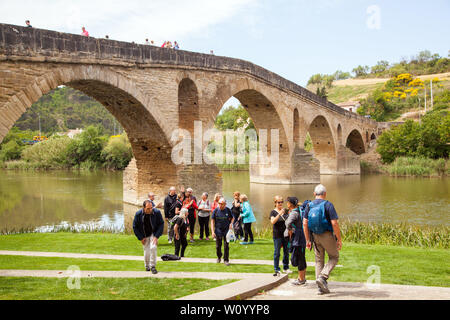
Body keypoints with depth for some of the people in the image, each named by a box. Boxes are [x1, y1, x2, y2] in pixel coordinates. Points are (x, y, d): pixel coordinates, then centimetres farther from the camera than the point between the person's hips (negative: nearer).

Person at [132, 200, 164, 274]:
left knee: (153, 247, -23)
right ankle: (147, 266, 32)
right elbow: (135, 227, -5)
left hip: (153, 234, -1)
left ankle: (153, 266, -6)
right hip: (144, 236, 1)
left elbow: (161, 224, -9)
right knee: (146, 252, 2)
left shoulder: (157, 212, -20)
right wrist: (141, 238, -8)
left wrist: (156, 236, -16)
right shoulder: (138, 214, -18)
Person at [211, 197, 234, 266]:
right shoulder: (216, 210, -7)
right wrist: (213, 231, -10)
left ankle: (226, 260, 9)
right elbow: (212, 221, -3)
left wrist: (231, 223, -10)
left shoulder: (228, 210, -6)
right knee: (218, 246, 10)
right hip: (218, 230, 1)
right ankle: (219, 257, 35)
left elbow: (232, 218, 11)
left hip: (226, 230, -1)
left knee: (226, 246, -2)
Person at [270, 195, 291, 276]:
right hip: (277, 235, -4)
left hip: (286, 234, 4)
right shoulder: (273, 212, -3)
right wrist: (279, 214, -27)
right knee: (277, 253, 0)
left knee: (286, 251, 12)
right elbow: (272, 221, -20)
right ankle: (276, 270, 6)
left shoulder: (285, 210, 9)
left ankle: (286, 267, 25)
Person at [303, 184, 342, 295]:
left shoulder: (309, 206, 4)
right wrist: (339, 239, -8)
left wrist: (308, 240, 8)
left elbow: (305, 223, 2)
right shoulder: (328, 205, -10)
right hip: (327, 236, -5)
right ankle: (322, 277, -8)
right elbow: (334, 223, -15)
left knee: (319, 260, 12)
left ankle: (322, 288, 11)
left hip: (315, 236, 5)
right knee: (334, 257, 12)